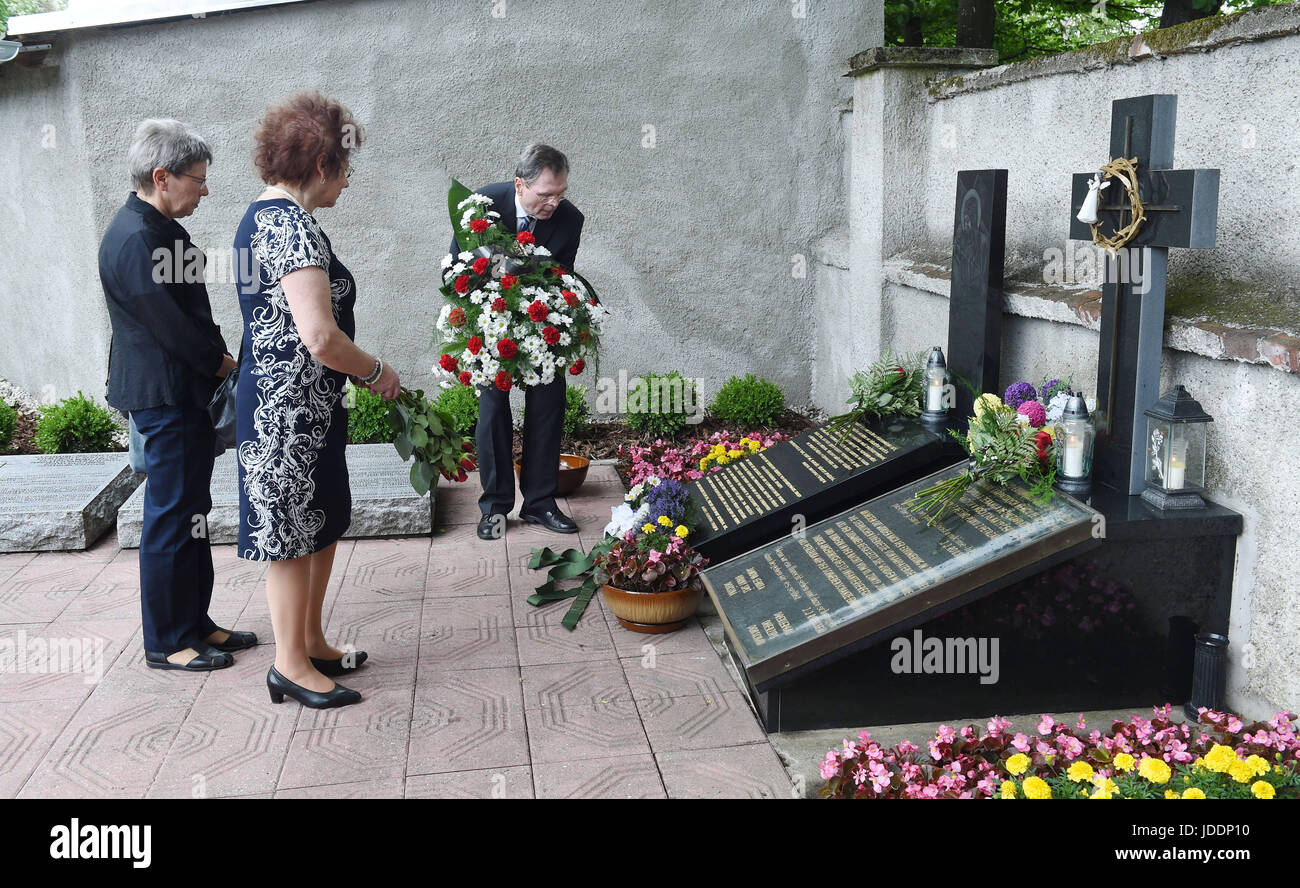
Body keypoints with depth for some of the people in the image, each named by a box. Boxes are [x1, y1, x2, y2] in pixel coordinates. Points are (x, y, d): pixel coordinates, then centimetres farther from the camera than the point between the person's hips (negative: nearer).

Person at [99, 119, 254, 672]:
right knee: (170, 517, -2)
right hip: (165, 396, -10)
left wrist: (217, 362, 6)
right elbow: (169, 324, -20)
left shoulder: (161, 229, 13)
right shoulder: (134, 239, -18)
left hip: (186, 392, 10)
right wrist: (225, 365, -8)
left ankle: (194, 623, 26)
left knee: (190, 513, 15)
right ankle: (166, 642, 9)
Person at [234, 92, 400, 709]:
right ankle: (291, 665, 18)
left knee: (320, 525, 19)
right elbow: (321, 338, -28)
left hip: (293, 402, 10)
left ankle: (310, 642, 32)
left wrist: (358, 372, 20)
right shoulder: (293, 225, -20)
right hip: (290, 408, -10)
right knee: (293, 534, 3)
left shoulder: (262, 215, 13)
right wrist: (378, 372, -11)